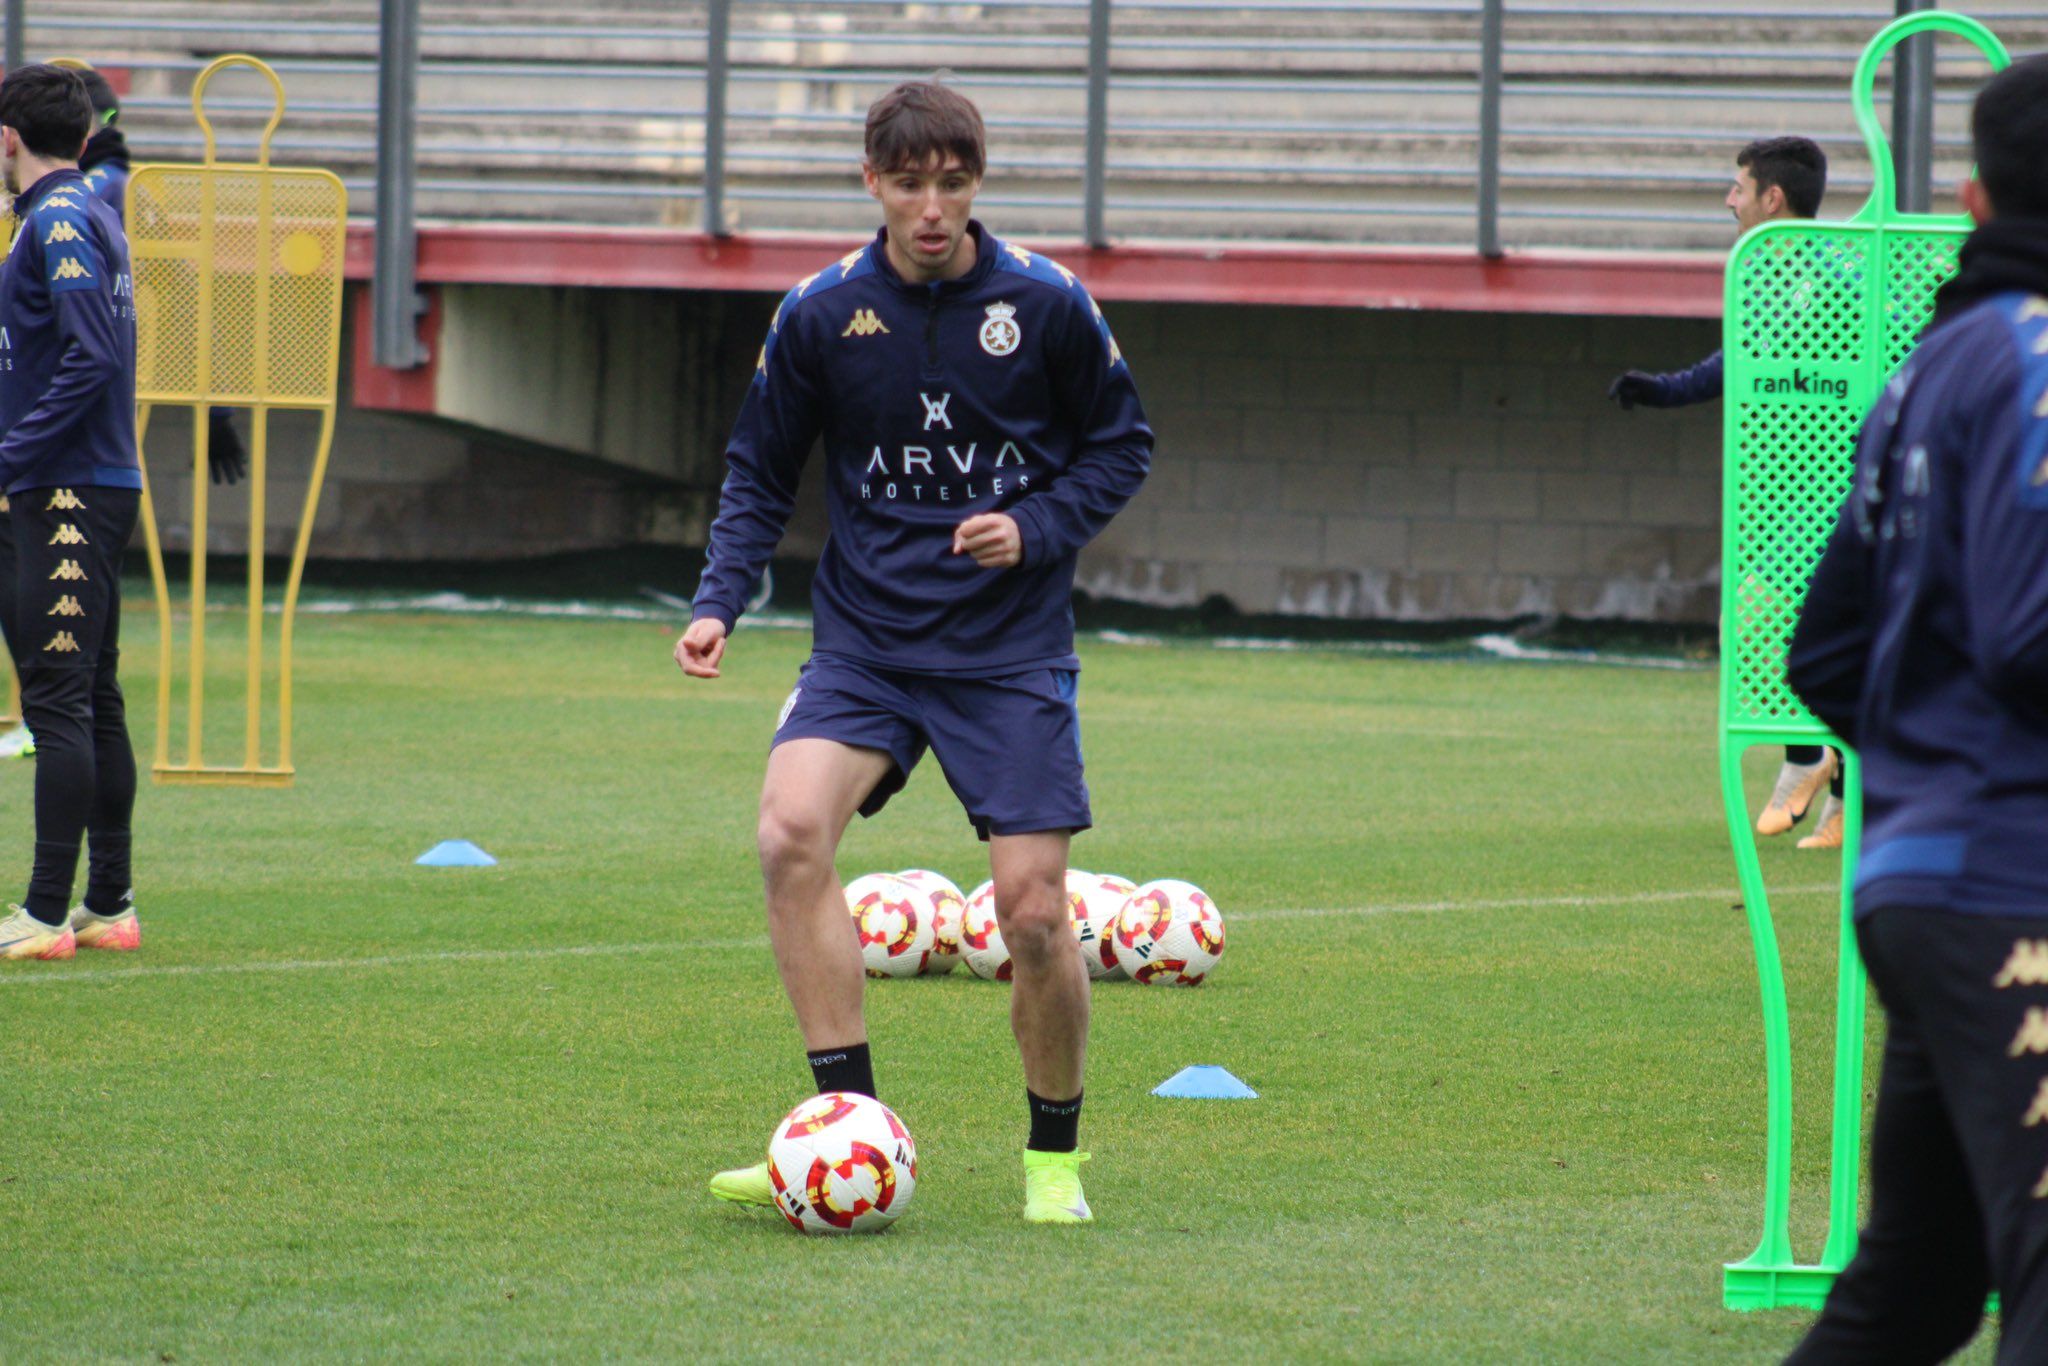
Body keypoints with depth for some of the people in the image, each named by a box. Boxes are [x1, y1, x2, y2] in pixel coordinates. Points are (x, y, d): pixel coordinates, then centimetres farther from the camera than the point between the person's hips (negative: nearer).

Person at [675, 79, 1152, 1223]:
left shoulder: (1047, 304, -4)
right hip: (866, 639, 1)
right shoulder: (820, 316, -1)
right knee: (792, 832, -25)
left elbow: (1122, 445, 7)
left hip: (1013, 650, -1)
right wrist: (720, 603, -6)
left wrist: (1036, 530, -10)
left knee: (1034, 910, -7)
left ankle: (1055, 1157, 18)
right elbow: (759, 478, 9)